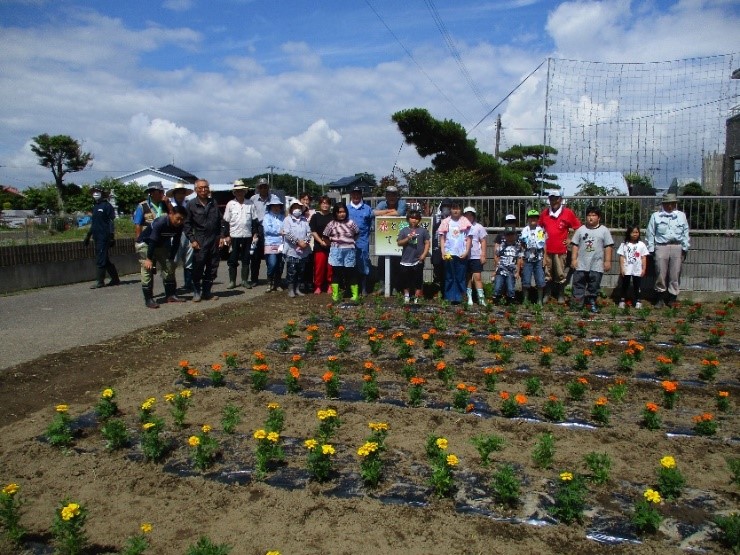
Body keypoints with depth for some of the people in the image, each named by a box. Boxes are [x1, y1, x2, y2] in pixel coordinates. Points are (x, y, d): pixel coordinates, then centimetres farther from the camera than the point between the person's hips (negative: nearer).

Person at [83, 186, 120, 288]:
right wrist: (88, 236, 24)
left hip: (104, 237, -8)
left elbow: (112, 222, -11)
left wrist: (112, 236, -16)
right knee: (105, 260, 10)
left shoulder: (106, 206, -5)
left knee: (100, 260, -8)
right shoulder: (94, 207, 19)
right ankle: (115, 279, 17)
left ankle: (99, 281, -4)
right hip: (96, 237, 8)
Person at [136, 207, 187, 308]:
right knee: (148, 269, -15)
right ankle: (148, 299, -13)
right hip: (144, 244, -7)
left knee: (169, 267, 3)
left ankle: (171, 295, 12)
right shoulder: (160, 223, -34)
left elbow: (176, 243, -5)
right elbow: (152, 241, -33)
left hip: (160, 245, 7)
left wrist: (171, 258, -4)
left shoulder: (179, 226, -14)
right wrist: (149, 258, -32)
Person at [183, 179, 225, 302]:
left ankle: (207, 292, 17)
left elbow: (219, 221, 15)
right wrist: (192, 240, -8)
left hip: (214, 240, 4)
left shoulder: (213, 203, 12)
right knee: (198, 267, -3)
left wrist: (221, 237, 8)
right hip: (200, 242, -4)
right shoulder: (191, 204, 0)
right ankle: (197, 292, 9)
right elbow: (187, 224, -1)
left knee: (212, 267, 7)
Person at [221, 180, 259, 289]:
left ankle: (245, 280, 15)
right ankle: (232, 281, 12)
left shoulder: (250, 204, 4)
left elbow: (254, 220, 8)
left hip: (247, 236, 1)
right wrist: (226, 236, -2)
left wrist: (255, 233, 3)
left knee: (246, 259, 7)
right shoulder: (230, 204, 1)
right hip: (234, 236, -1)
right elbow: (225, 221, 3)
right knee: (233, 260, 4)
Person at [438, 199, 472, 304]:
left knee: (461, 277, 0)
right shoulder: (446, 222, 6)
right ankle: (450, 298, 7)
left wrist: (466, 251, -6)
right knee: (449, 277, 2)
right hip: (449, 253, 1)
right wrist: (443, 251, -4)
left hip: (462, 254, 0)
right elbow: (442, 237, 6)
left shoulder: (465, 222, 4)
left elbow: (469, 238, 4)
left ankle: (459, 298, 5)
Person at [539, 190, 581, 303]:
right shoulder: (544, 213, 8)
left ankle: (561, 295, 14)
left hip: (561, 250, -2)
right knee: (546, 273, 7)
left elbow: (578, 227, 4)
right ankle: (546, 294, 17)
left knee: (561, 274, 3)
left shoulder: (568, 213, -2)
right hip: (546, 249, 2)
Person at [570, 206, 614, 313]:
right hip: (581, 264, 1)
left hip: (597, 265, -1)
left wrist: (607, 261, -4)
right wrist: (574, 259, 0)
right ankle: (577, 304, 8)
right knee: (578, 284, 2)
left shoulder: (604, 230, 2)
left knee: (594, 286, 7)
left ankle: (592, 303, 20)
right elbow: (575, 245, 6)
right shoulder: (581, 229, 6)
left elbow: (608, 247, 1)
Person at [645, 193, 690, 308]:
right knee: (661, 274, -1)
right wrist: (651, 249, 0)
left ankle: (672, 299, 12)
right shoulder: (656, 216, 7)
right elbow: (650, 234, 5)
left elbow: (686, 233, 12)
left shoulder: (681, 215, 13)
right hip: (661, 247, -2)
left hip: (677, 247, 2)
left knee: (675, 275, 3)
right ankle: (660, 298, 10)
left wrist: (685, 248, 5)